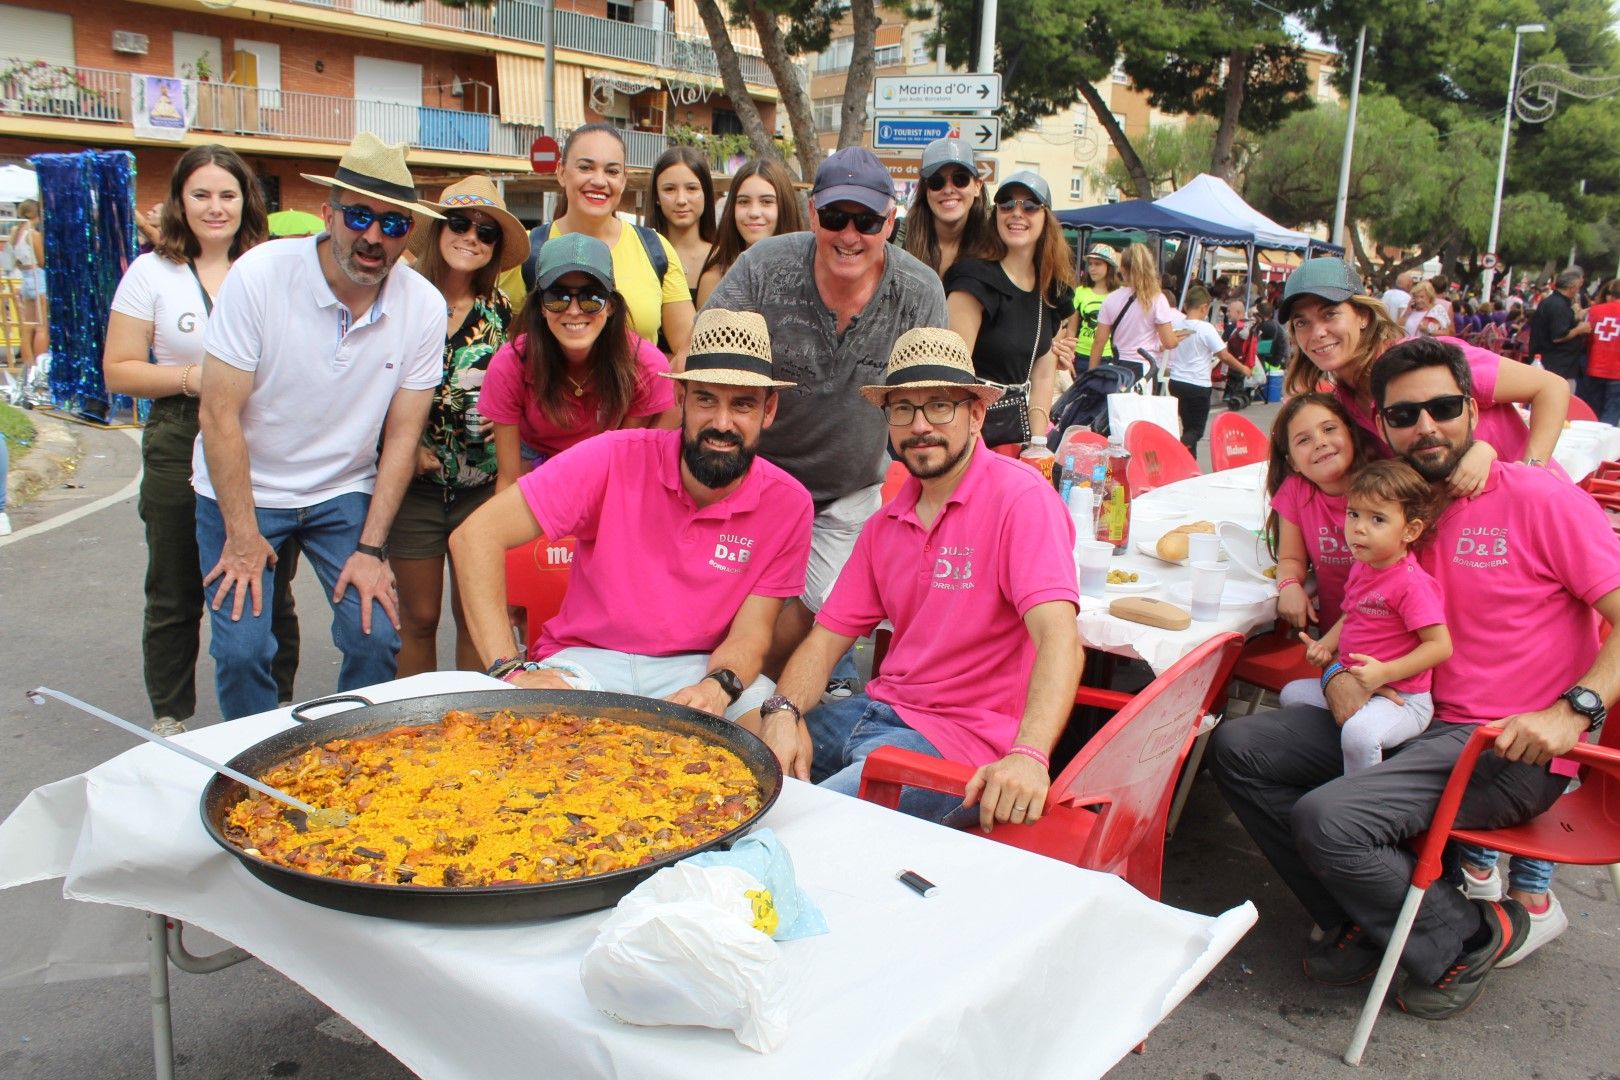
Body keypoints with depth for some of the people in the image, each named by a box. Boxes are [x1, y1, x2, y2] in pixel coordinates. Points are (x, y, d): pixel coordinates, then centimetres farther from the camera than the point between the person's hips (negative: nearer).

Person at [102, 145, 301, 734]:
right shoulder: (153, 272, 4)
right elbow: (118, 371, 2)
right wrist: (191, 378, -13)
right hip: (181, 448, 0)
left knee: (269, 594, 6)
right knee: (175, 597, 9)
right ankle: (170, 723, 24)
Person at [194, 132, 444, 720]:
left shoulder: (423, 306, -12)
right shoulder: (260, 275, -19)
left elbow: (402, 434, -6)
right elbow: (220, 413, -16)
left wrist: (371, 548, -9)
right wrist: (242, 536, -15)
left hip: (344, 491, 2)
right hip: (243, 490, -2)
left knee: (376, 635, -9)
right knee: (242, 648, -9)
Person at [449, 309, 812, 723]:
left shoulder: (789, 505, -8)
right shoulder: (614, 459, -16)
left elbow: (750, 632, -6)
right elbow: (475, 536, -17)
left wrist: (718, 687, -30)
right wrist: (511, 670, -25)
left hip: (699, 669, 3)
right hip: (586, 659, -2)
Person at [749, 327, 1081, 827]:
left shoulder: (1020, 497, -14)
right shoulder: (885, 523, 10)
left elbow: (1059, 636, -26)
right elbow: (829, 634, 8)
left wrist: (1029, 755, -41)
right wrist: (783, 712, -12)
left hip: (961, 738, -7)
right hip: (879, 708, 7)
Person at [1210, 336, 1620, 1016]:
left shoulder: (1537, 498, -8)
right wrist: (1338, 673, -1)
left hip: (1511, 751, -7)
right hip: (1414, 724, 7)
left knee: (1327, 818, -27)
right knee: (1237, 747, -5)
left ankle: (1472, 935, 1)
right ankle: (1363, 925, 4)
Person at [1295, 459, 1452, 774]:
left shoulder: (1411, 582, -20)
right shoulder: (1361, 567, 7)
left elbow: (1440, 646, -22)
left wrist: (1384, 672, -27)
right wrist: (1325, 646, 6)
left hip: (1401, 698, -9)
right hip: (1352, 686, 9)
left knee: (1359, 732, -34)